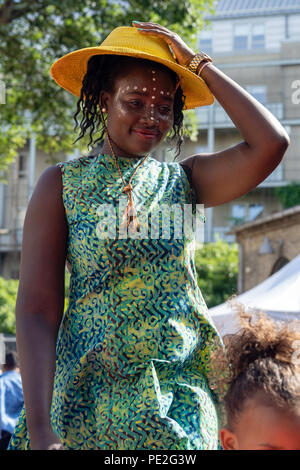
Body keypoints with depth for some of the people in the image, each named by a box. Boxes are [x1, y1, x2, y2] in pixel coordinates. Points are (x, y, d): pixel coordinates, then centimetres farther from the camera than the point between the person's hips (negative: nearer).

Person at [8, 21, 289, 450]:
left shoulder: (186, 181, 6)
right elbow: (36, 310, -6)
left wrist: (200, 65, -3)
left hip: (179, 398, 2)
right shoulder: (62, 185, 0)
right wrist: (41, 430, -15)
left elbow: (271, 144, -11)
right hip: (89, 394, -1)